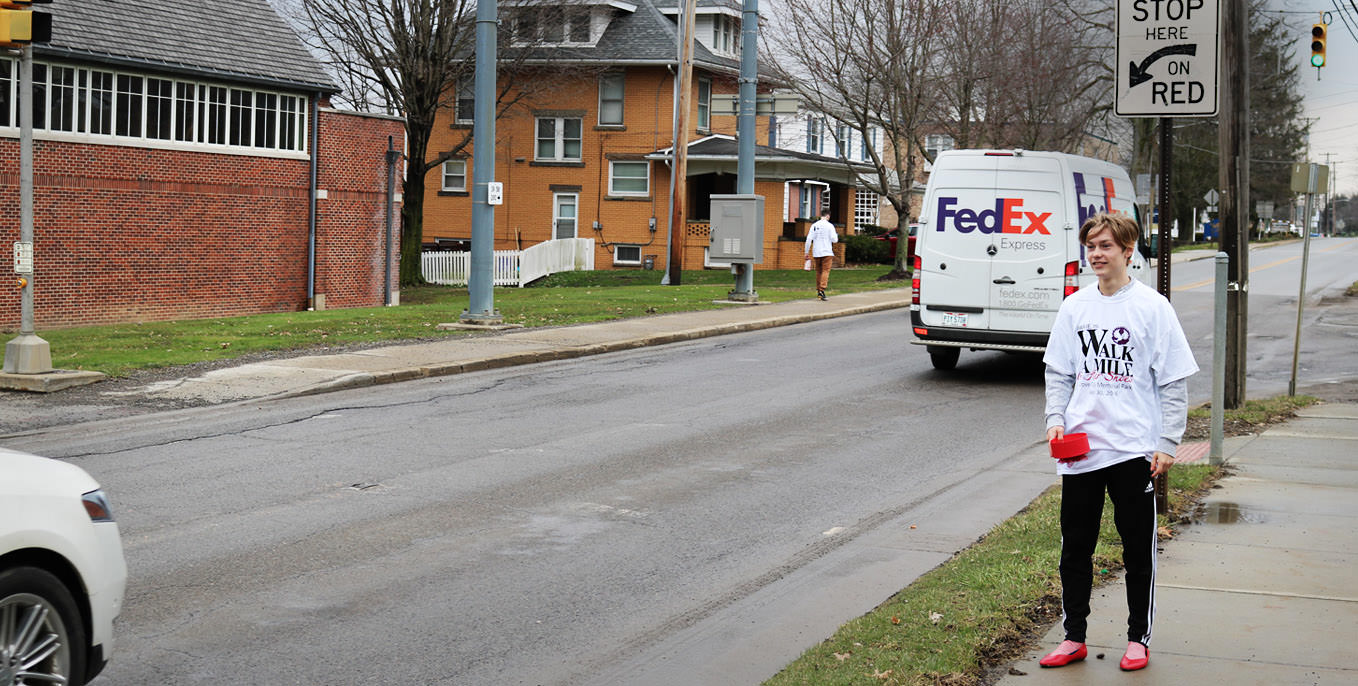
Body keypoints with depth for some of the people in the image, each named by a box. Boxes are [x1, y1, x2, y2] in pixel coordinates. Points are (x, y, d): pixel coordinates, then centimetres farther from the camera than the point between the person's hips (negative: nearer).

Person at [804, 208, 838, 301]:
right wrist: (836, 236, 16)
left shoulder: (814, 225, 6)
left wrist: (807, 253, 8)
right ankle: (822, 290, -19)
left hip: (816, 253, 4)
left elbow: (809, 240, 2)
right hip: (827, 252, -4)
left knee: (818, 272, 14)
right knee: (825, 271, -5)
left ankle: (818, 290, 17)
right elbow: (834, 240, -7)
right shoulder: (829, 226, -5)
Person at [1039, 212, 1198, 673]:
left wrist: (1167, 444, -8)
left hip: (1134, 449, -4)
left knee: (1138, 548, 6)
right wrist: (1056, 419, -1)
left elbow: (1174, 381, -4)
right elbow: (1058, 372, 14)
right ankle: (1074, 638, 19)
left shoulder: (1152, 307, -5)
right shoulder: (1074, 307, 6)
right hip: (1080, 448, 4)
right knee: (1075, 547, 8)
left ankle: (1138, 638, 19)